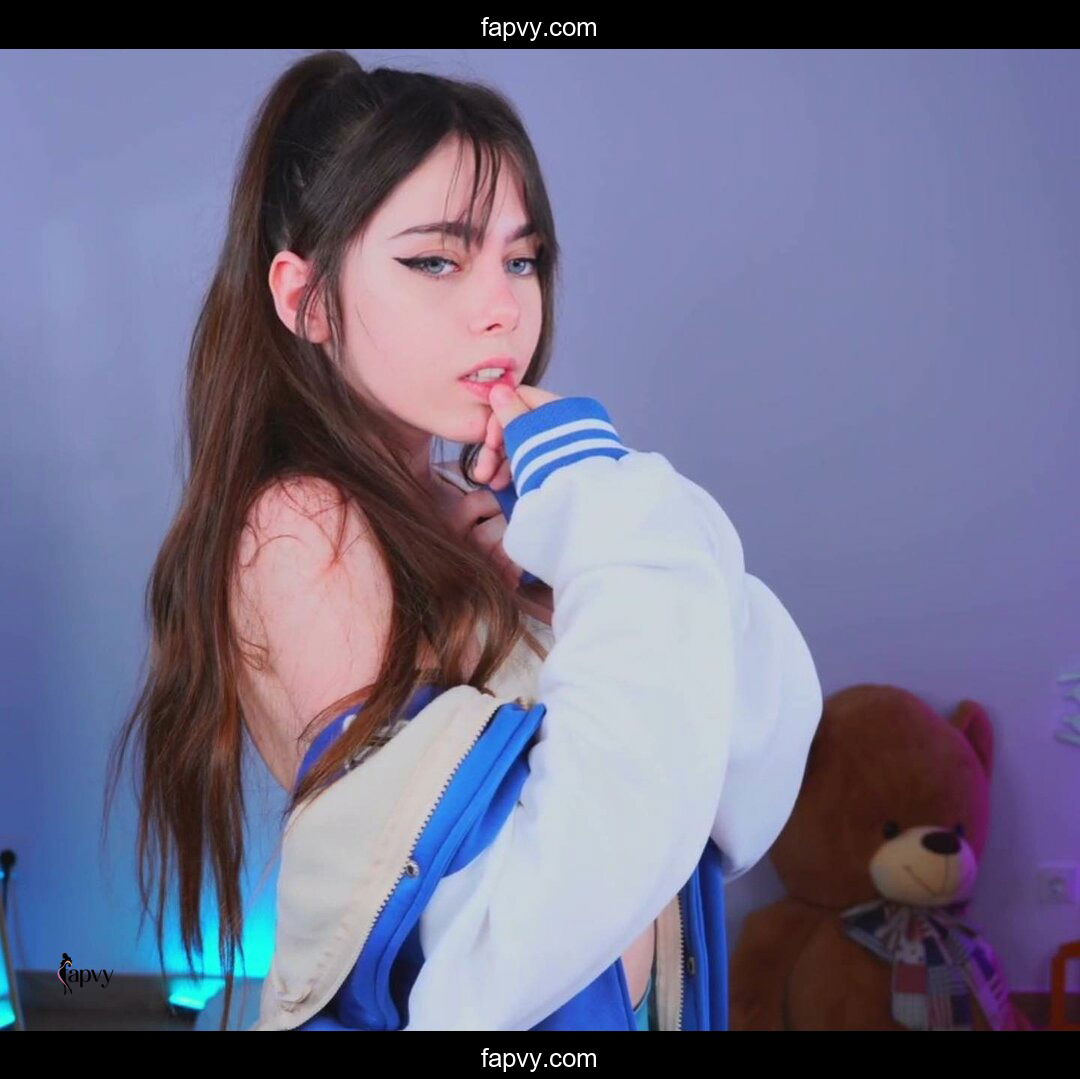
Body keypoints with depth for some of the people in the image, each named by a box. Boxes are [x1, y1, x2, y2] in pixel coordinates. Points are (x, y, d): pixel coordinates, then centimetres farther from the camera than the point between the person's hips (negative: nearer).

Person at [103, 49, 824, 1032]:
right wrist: (624, 517, -22)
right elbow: (552, 905, -30)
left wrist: (612, 513, -19)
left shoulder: (465, 513, -1)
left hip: (618, 992, 7)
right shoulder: (302, 531, -21)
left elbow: (779, 711, -5)